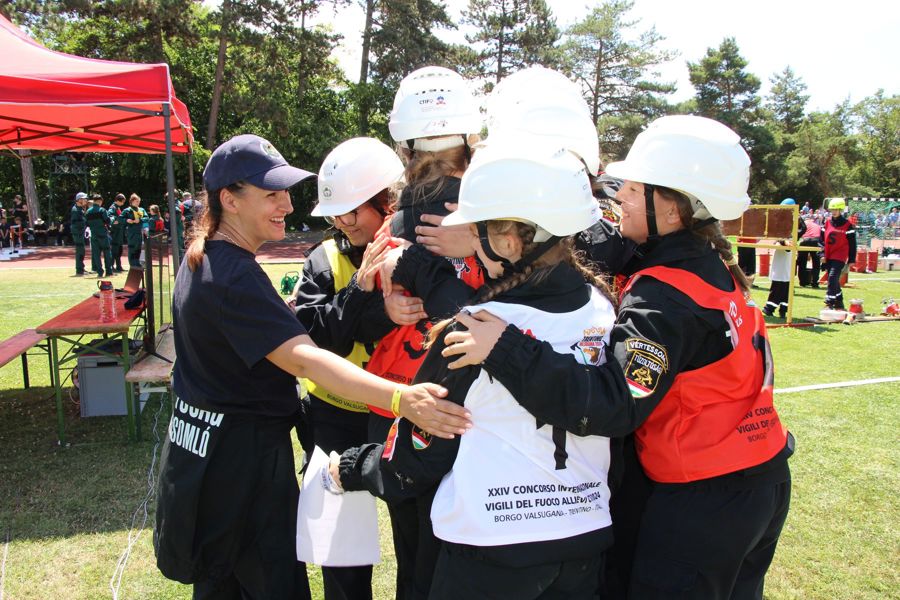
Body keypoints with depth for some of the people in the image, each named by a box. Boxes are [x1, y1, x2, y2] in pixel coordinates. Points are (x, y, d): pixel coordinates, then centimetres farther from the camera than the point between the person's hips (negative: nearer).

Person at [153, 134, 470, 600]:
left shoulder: (202, 259, 6)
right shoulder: (234, 276, -26)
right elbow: (303, 358, -39)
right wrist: (399, 399, -49)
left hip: (205, 446, 10)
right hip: (241, 456, -10)